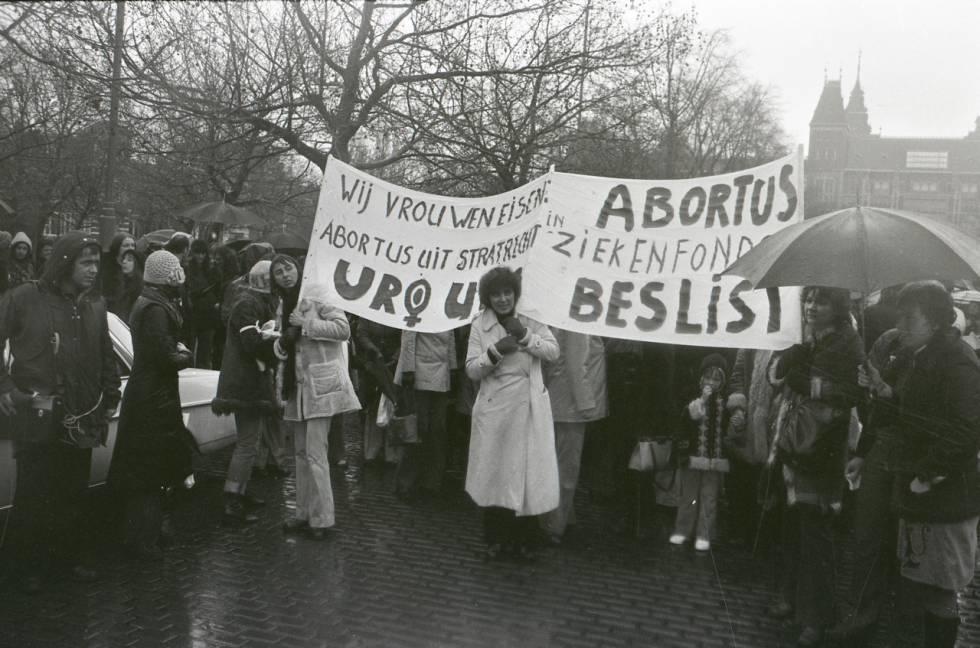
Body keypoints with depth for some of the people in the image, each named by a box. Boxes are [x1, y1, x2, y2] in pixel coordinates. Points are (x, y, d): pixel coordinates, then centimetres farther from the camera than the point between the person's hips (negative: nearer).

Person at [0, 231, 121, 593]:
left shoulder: (95, 306, 9)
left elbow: (106, 357, 15)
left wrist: (110, 400, 12)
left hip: (80, 422, 4)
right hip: (36, 418, -4)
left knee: (72, 495, 12)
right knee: (32, 496, 6)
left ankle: (67, 557, 28)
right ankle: (30, 566, 21)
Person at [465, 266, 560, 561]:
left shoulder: (531, 320, 4)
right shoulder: (480, 325, 1)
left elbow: (553, 351, -4)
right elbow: (472, 369, -3)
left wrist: (525, 335, -16)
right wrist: (495, 351, -19)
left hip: (529, 409, 1)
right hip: (494, 409, -1)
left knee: (527, 471, 3)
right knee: (494, 472, 6)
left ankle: (521, 540, 17)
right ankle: (495, 539, 22)